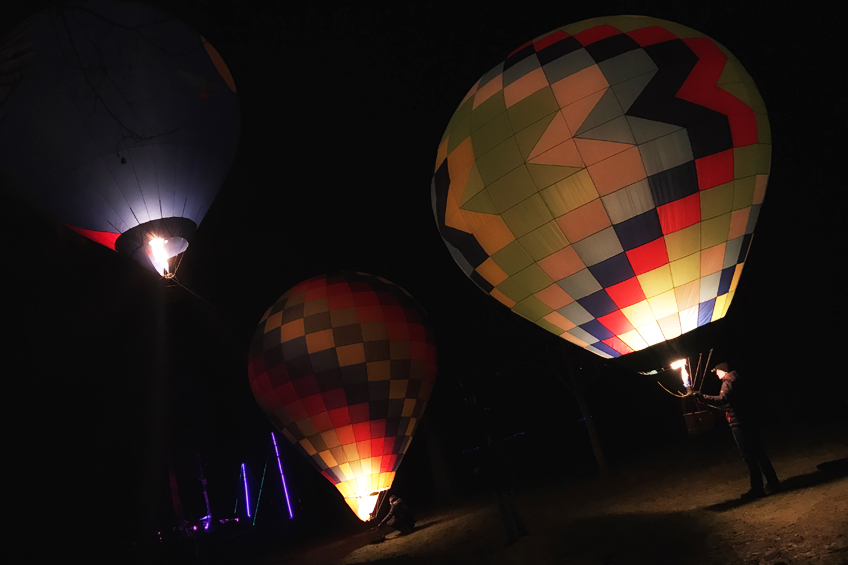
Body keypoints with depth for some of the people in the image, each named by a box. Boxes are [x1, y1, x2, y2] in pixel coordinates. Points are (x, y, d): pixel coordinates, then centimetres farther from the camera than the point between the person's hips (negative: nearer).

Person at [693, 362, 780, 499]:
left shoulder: (728, 382, -13)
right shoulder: (738, 380, 15)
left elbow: (723, 399, -28)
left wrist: (702, 396, -33)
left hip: (738, 424, -9)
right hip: (749, 421, 9)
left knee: (748, 456, -5)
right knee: (757, 452, 15)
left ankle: (757, 488, -2)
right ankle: (772, 482, 22)